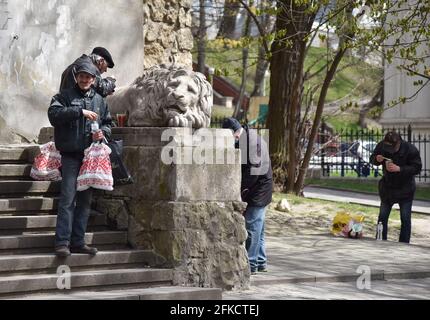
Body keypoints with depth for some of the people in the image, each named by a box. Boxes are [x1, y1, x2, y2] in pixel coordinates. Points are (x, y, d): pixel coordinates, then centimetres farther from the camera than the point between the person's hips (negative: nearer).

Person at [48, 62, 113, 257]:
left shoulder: (99, 100, 15)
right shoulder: (65, 96, 2)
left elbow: (107, 122, 22)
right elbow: (53, 114, -14)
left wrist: (103, 132, -1)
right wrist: (80, 112, -21)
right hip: (70, 155, -5)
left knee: (85, 200, 8)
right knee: (68, 199, -12)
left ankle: (78, 242, 13)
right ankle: (62, 243, -12)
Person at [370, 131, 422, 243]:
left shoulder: (410, 150, -22)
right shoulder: (381, 146, -12)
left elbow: (417, 168, -21)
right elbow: (372, 159, 2)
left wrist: (399, 168, -32)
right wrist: (377, 159, -23)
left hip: (405, 189, -3)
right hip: (387, 187, 4)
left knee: (405, 219, -1)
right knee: (382, 217, 8)